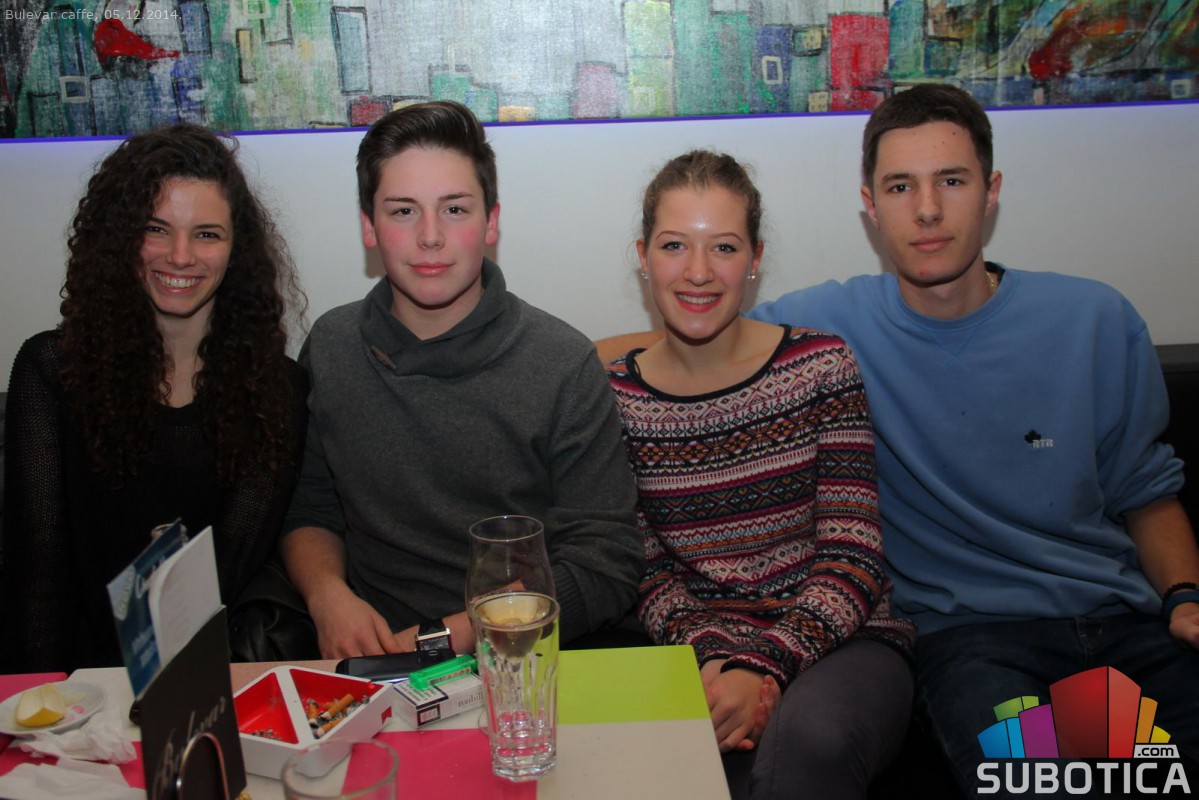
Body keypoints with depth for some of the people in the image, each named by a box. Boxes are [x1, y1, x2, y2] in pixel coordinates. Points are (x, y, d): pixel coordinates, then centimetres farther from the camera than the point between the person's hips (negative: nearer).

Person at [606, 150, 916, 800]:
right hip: (698, 652, 2)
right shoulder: (615, 399, 2)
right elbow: (650, 575, 3)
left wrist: (765, 667, -21)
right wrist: (712, 659, -17)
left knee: (809, 740, -35)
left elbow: (853, 557, -7)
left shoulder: (820, 365, -2)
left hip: (843, 640, -1)